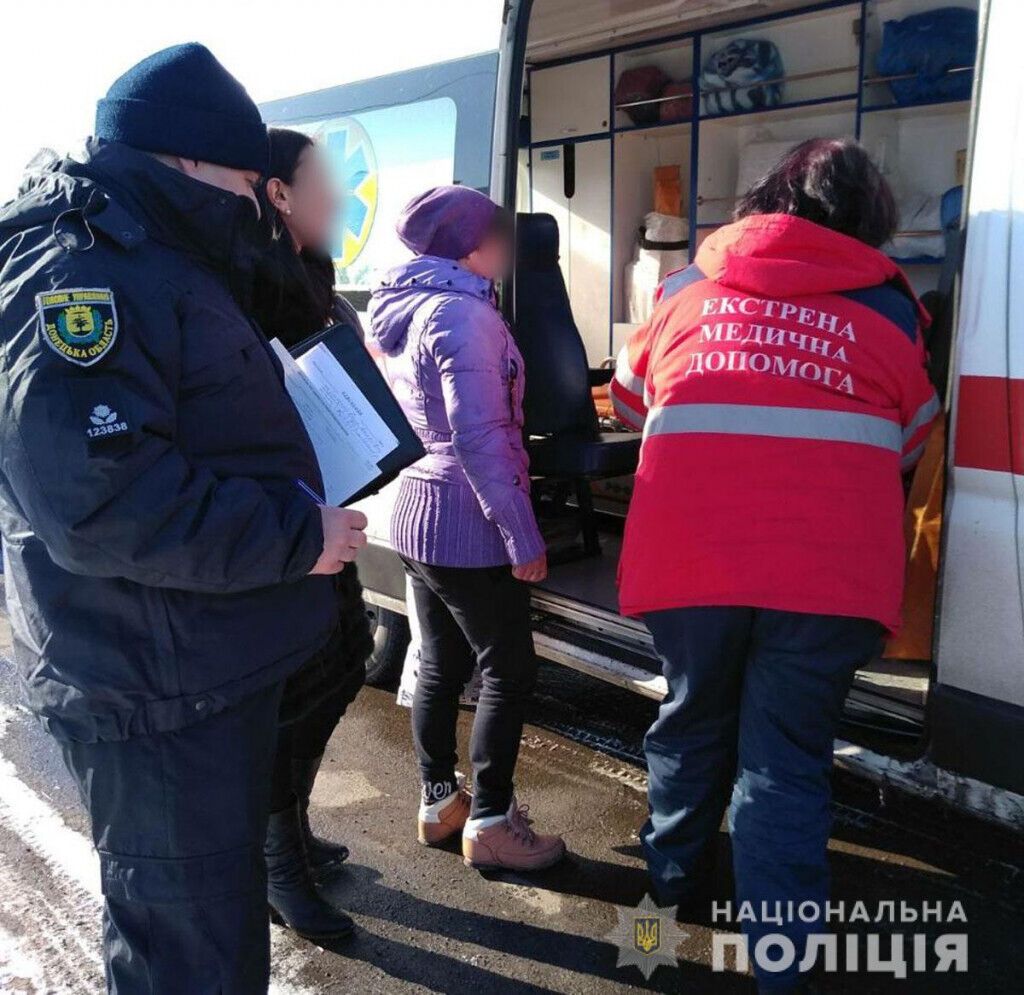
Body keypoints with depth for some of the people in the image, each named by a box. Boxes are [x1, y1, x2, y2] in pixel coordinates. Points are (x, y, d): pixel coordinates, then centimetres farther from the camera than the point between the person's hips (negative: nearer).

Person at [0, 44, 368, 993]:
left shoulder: (160, 267, 15)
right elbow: (100, 501, -31)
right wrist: (295, 537, -23)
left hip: (214, 666, 10)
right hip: (153, 692, -10)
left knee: (225, 908, 27)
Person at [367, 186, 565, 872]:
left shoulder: (404, 307, 12)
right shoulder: (464, 312, -17)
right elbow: (478, 436, -24)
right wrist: (523, 535, -21)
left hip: (416, 513, 9)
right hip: (469, 527, -9)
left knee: (441, 663, 17)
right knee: (509, 672, 3)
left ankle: (438, 801, 29)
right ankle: (490, 823, 13)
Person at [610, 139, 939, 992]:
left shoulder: (689, 286, 13)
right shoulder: (886, 307, 11)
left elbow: (632, 399, 27)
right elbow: (907, 445, 22)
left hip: (690, 558, 2)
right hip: (827, 570, -1)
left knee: (693, 721, 22)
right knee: (787, 759, 8)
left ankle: (675, 873, 43)